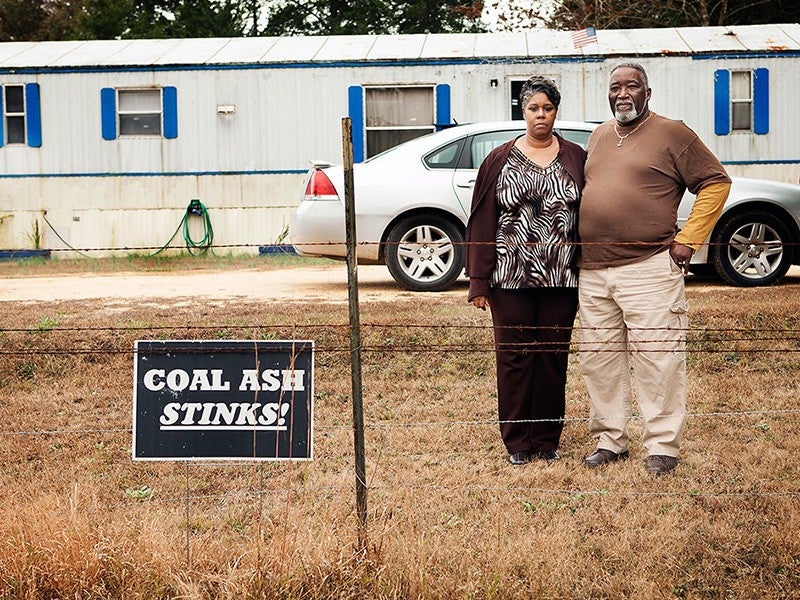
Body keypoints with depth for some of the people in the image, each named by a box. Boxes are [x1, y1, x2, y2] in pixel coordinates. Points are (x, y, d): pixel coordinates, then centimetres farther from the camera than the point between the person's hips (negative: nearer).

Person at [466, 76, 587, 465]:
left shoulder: (575, 158, 7)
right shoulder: (500, 160, 5)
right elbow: (482, 222, 2)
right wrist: (479, 281, -4)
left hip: (561, 280, 1)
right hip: (511, 279, -1)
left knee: (554, 356, 6)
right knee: (514, 357, 2)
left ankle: (547, 440, 16)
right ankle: (517, 442, 12)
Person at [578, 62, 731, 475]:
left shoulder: (671, 134, -2)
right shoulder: (599, 136, 17)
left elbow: (715, 182, -3)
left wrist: (688, 240, -8)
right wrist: (580, 249, 16)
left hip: (648, 269, -6)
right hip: (593, 272, 6)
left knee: (657, 360, -5)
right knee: (599, 361, 9)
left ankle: (662, 447, 3)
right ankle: (609, 441, 20)